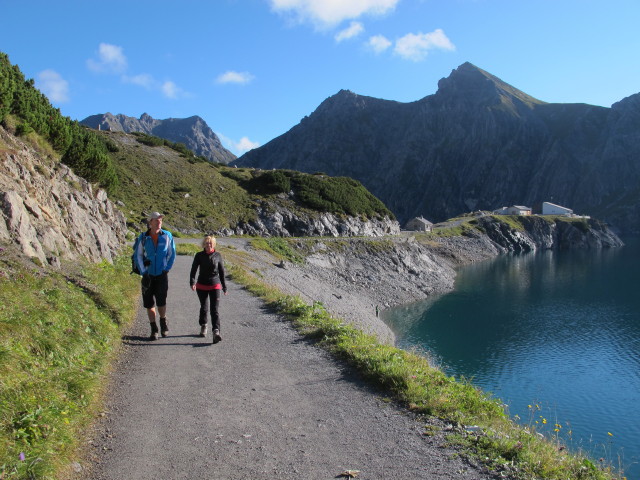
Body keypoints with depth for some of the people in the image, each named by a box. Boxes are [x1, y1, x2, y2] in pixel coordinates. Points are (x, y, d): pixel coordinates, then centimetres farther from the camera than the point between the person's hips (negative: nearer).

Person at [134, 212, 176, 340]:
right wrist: (143, 272, -5)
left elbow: (172, 254, 5)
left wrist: (166, 269, -1)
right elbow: (138, 255, 3)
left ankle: (163, 322, 22)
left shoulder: (167, 236, -3)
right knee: (149, 303, 4)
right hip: (148, 276, 1)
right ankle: (154, 330, 17)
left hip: (161, 275, -1)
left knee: (161, 302, -7)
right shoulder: (144, 238, -2)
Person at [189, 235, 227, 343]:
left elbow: (221, 271, 7)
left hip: (215, 286, -1)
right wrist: (192, 282, -24)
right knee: (204, 308, 13)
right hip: (202, 286, 1)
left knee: (214, 309, -10)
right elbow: (193, 270, -7)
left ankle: (216, 332, -18)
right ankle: (203, 326, 38)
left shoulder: (217, 255, 0)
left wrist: (224, 286, 11)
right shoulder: (199, 255, -3)